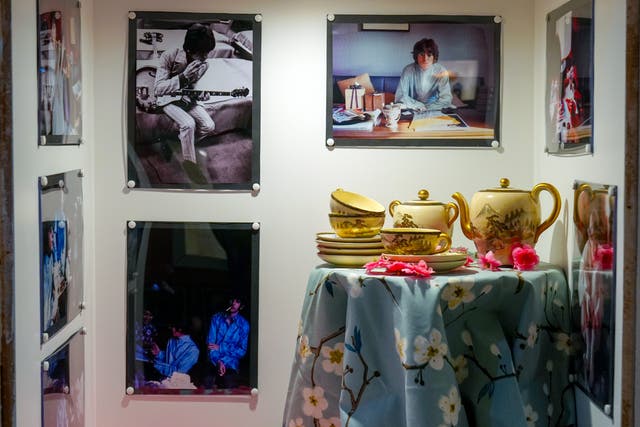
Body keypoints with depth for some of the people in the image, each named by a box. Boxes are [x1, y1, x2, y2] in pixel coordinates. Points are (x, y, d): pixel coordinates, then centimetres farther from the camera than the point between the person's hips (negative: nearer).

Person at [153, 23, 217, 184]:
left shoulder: (203, 65, -7)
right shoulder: (169, 56, -25)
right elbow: (157, 89, -28)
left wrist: (200, 95, -12)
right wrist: (183, 77, -41)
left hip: (187, 98, 6)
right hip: (168, 99, -6)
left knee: (209, 126, -13)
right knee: (188, 123, -31)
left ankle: (178, 142, 10)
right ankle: (189, 162, -15)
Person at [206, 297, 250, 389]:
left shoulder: (243, 324, 5)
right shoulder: (216, 318, 9)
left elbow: (242, 351, 3)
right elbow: (210, 342, 2)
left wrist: (220, 348, -7)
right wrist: (218, 361, -14)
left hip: (230, 365, -1)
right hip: (213, 362, 1)